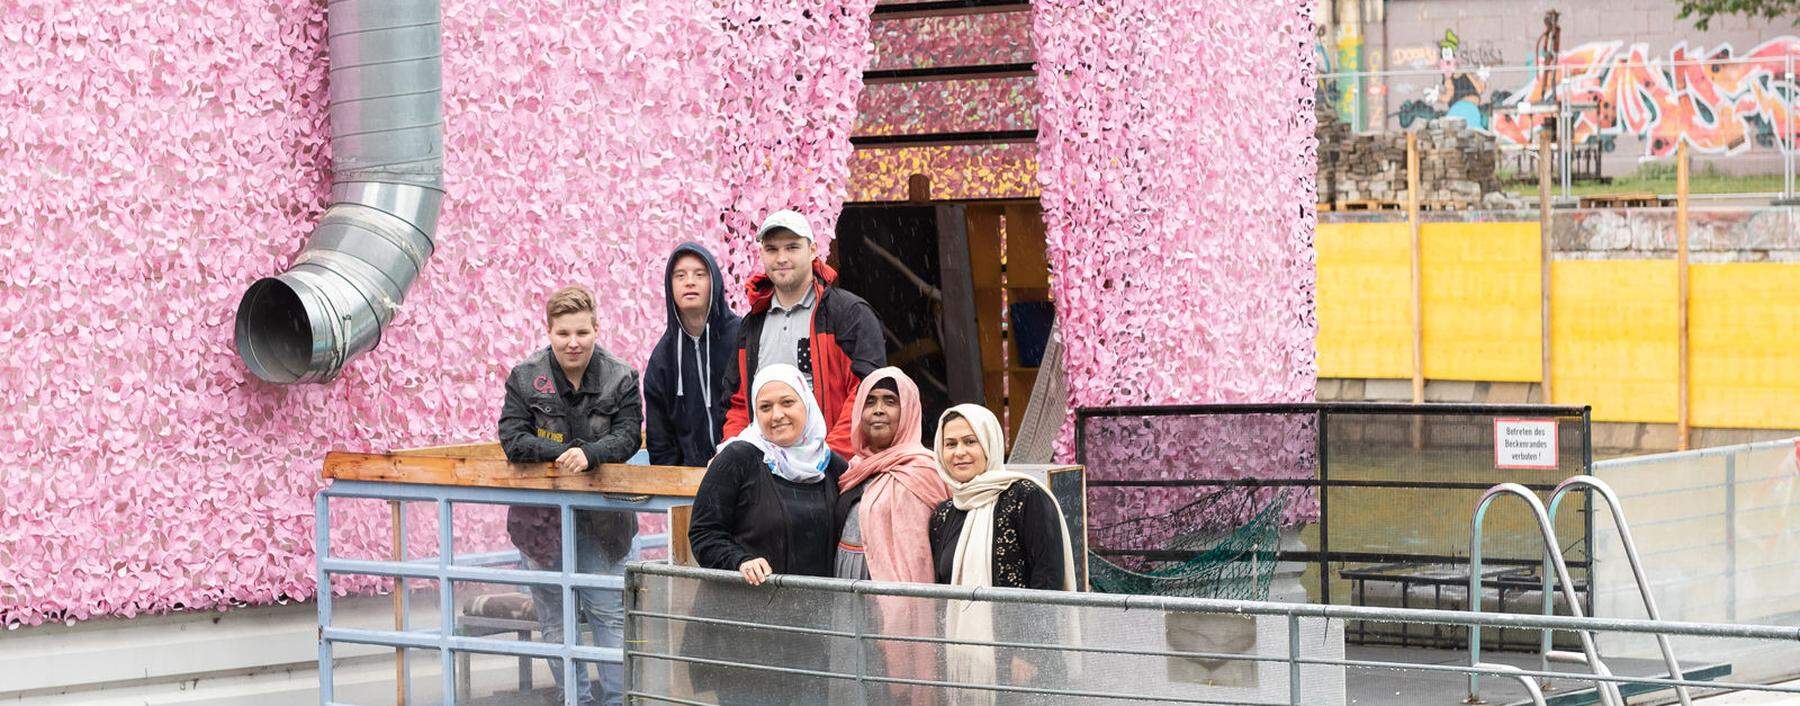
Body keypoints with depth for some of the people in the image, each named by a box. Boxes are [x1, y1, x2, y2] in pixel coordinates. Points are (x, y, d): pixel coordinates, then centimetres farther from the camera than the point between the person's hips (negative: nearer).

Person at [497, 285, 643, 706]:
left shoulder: (620, 379, 0)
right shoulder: (525, 378, -1)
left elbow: (627, 437, -8)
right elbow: (513, 439, -8)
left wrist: (588, 455, -28)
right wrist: (565, 453, -22)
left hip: (601, 519, -1)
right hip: (541, 517, 1)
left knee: (609, 614, -2)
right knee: (555, 620, 5)